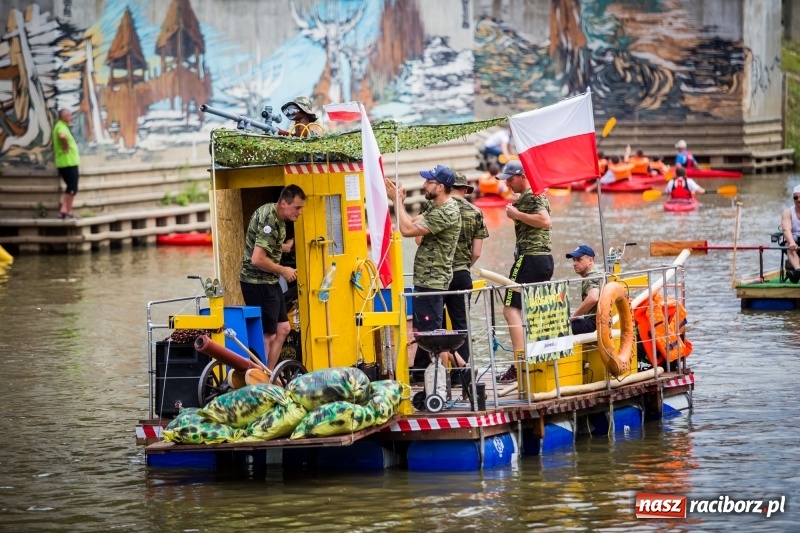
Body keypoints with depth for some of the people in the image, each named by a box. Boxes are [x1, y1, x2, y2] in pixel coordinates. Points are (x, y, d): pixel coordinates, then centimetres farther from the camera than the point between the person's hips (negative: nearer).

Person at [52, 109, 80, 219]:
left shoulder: (61, 126, 19)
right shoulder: (61, 127, -14)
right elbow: (62, 136, -37)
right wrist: (66, 146, -23)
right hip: (68, 162, -10)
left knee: (71, 188, 15)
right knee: (72, 189, -7)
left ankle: (64, 210, 14)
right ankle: (68, 211, -6)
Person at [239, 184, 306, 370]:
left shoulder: (276, 216, 8)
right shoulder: (269, 220, -23)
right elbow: (257, 259, -28)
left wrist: (282, 247, 16)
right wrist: (283, 270, -16)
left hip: (270, 281, 10)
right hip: (258, 283, -10)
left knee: (283, 329, 13)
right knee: (268, 335, -5)